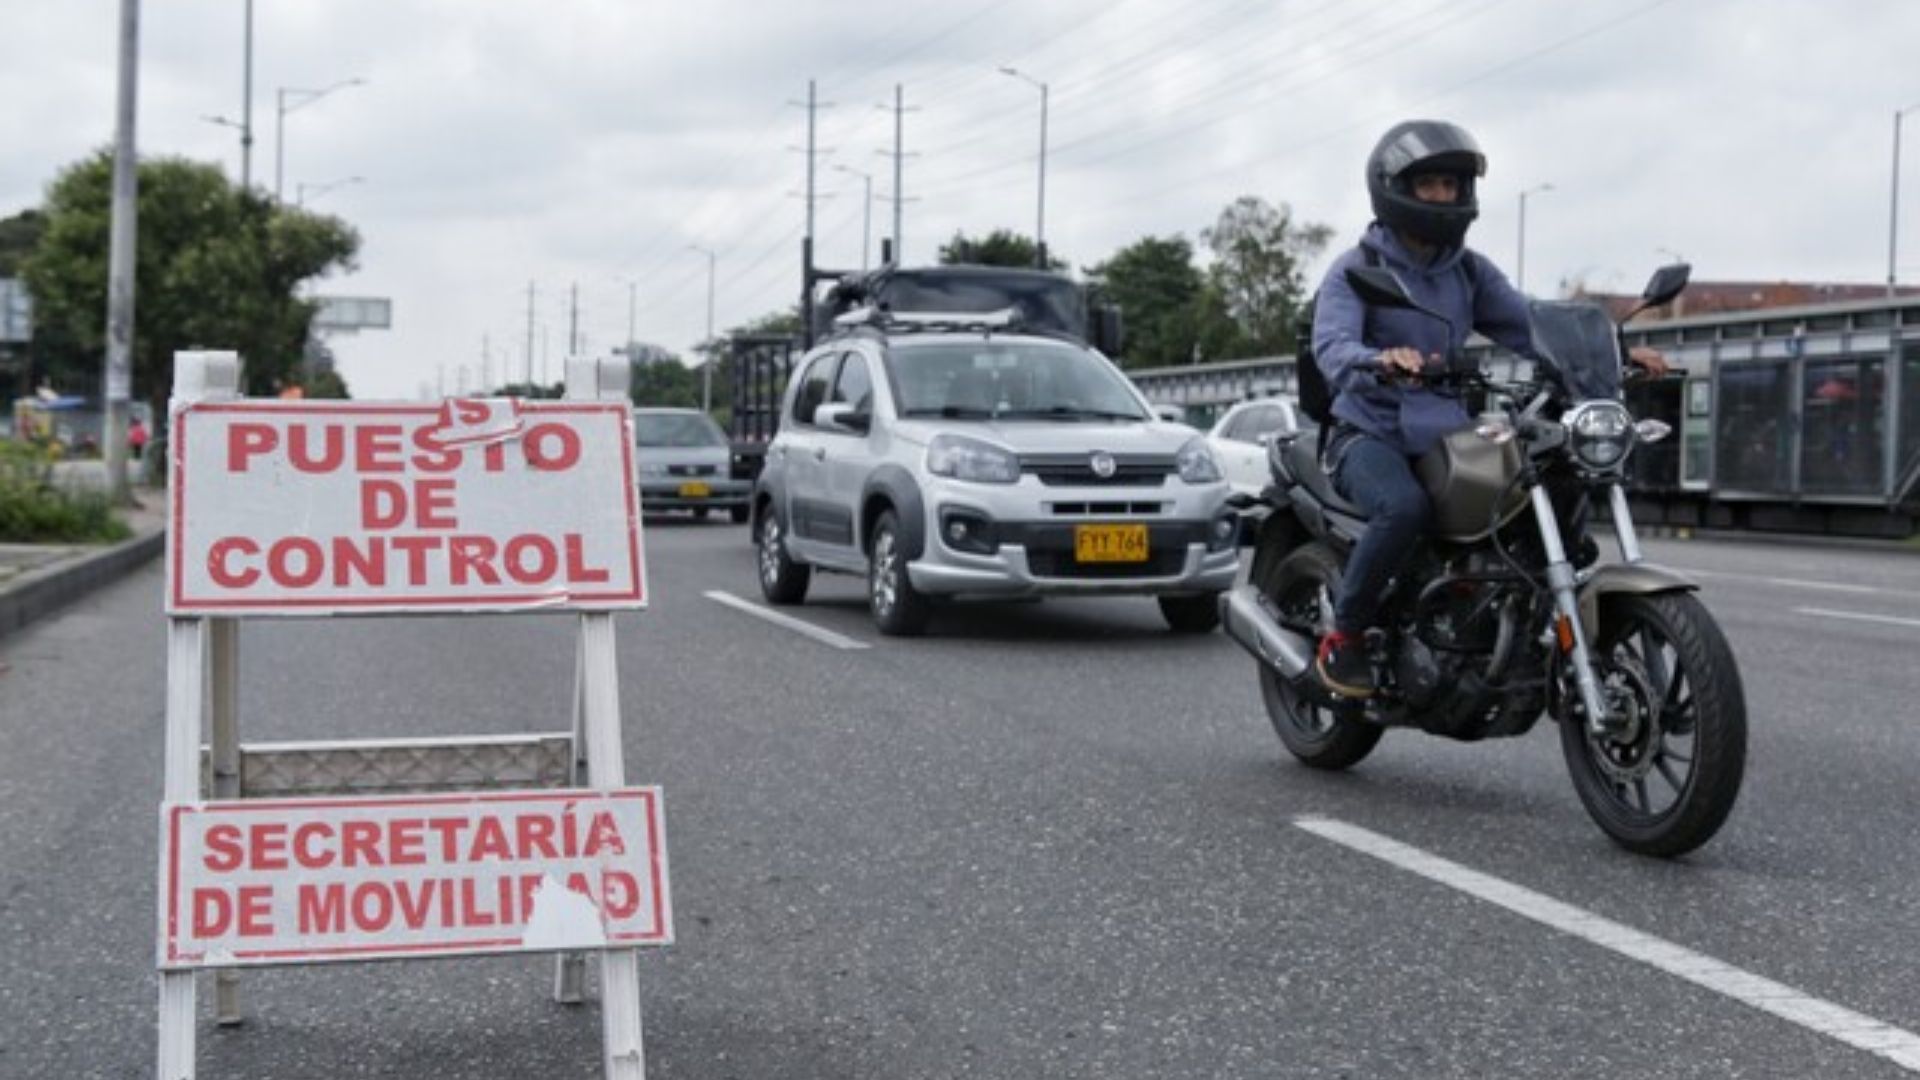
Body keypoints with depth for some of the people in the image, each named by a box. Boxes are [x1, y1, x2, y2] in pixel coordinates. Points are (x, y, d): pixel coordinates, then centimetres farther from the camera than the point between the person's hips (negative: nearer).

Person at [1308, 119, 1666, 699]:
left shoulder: (1470, 270, 12)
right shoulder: (1355, 269, -6)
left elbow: (1529, 326, 3)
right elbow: (1332, 346, -24)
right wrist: (1381, 361, -48)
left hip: (1446, 437, 6)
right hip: (1370, 436, -6)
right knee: (1405, 507, -38)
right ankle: (1341, 638, -19)